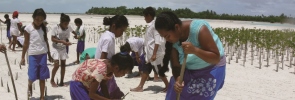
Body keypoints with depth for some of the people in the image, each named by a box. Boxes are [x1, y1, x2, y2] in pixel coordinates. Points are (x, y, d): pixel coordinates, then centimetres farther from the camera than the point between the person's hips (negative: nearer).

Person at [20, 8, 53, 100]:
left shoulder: (43, 28, 5)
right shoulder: (28, 28, -5)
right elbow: (26, 43, -2)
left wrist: (49, 55, 15)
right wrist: (23, 57, 0)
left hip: (43, 54, 3)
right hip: (33, 54, -3)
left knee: (42, 77, 4)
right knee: (33, 76, -4)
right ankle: (29, 85, 32)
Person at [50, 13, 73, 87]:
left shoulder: (68, 28, -6)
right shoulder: (55, 27, -16)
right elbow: (52, 39, -17)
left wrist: (67, 42, -7)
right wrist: (62, 41, -27)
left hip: (63, 48, 4)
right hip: (56, 48, -4)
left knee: (63, 64, 5)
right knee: (56, 65, -10)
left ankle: (61, 82, 15)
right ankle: (52, 80, 13)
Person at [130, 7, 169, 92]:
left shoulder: (155, 25, -17)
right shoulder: (150, 26, 11)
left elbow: (158, 41, -23)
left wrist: (154, 54, -26)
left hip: (155, 54, -9)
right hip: (150, 54, 9)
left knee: (159, 71, 3)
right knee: (146, 70, 14)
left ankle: (168, 86, 18)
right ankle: (140, 87, 22)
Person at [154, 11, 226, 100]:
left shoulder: (199, 29, -29)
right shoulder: (172, 41, -14)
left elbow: (216, 58, -27)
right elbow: (176, 66, -9)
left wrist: (194, 50, -43)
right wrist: (177, 79, -30)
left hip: (211, 70, -5)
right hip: (189, 71, 5)